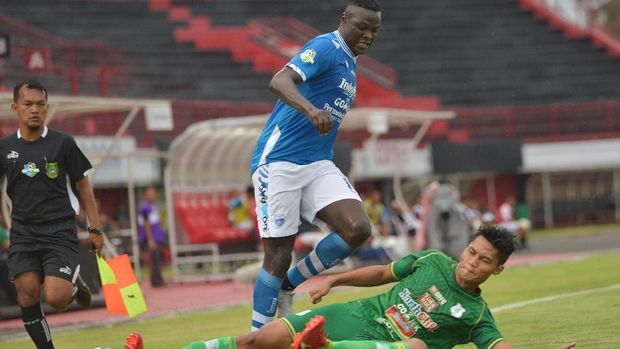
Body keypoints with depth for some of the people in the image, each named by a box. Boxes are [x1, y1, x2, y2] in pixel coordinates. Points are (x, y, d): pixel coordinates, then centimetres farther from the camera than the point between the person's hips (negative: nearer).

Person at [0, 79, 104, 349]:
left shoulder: (62, 143, 1)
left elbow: (83, 186, 7)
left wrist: (94, 228, 4)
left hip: (60, 233, -2)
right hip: (23, 234, 3)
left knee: (56, 298, -17)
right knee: (27, 297, -9)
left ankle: (74, 283, 18)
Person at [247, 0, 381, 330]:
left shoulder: (348, 62, 17)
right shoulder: (326, 47, -10)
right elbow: (279, 81, -29)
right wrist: (311, 109, -45)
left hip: (317, 164, 8)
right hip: (279, 162, -8)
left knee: (357, 228, -12)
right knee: (279, 254, -7)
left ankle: (288, 286, 6)